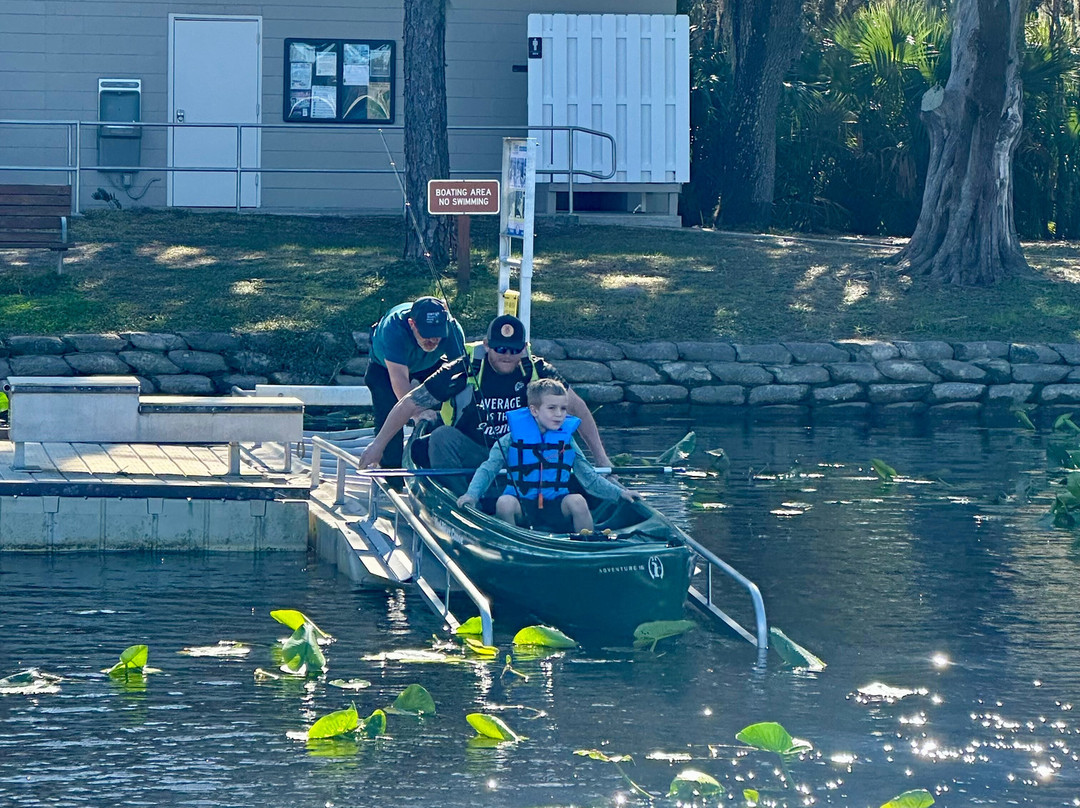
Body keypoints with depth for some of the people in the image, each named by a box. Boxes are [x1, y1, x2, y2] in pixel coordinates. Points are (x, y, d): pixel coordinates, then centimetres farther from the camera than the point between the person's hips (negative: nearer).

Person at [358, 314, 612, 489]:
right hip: (469, 456, -2)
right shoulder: (464, 372, -15)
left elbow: (576, 408, 0)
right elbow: (410, 404, -8)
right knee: (443, 436, -31)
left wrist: (599, 455, -7)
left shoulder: (536, 371, -8)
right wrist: (378, 445, -6)